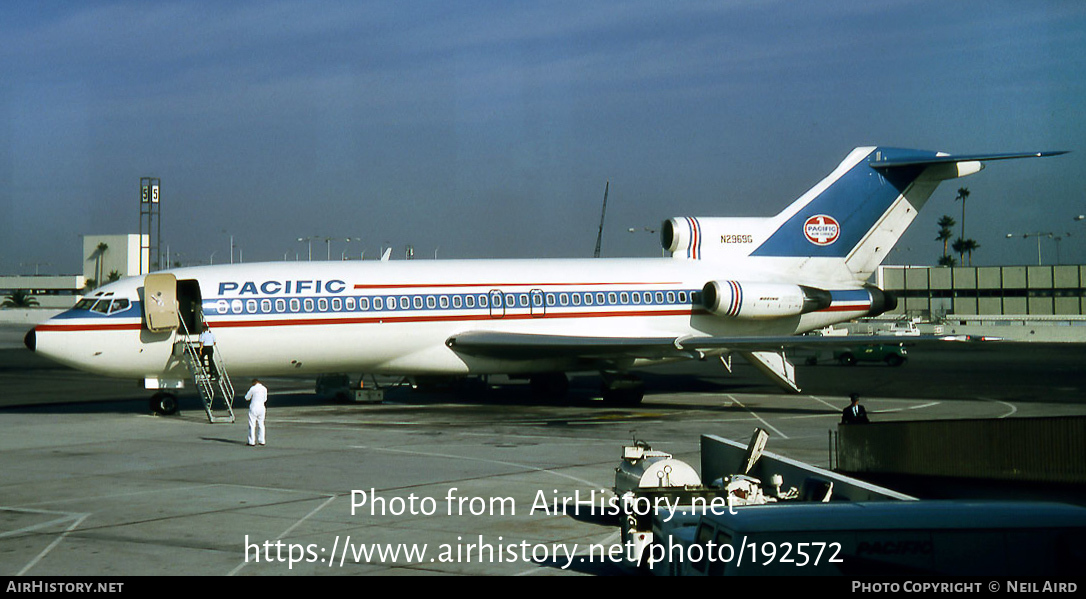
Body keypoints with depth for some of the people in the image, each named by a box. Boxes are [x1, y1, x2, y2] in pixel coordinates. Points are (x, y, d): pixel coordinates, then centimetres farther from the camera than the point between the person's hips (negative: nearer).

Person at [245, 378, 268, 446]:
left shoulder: (253, 388, -9)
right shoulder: (264, 389, 4)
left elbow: (247, 398, 1)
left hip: (253, 408, -4)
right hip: (261, 407, 4)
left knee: (252, 425, 1)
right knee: (261, 424, 14)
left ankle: (252, 442, -1)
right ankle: (261, 441, 16)